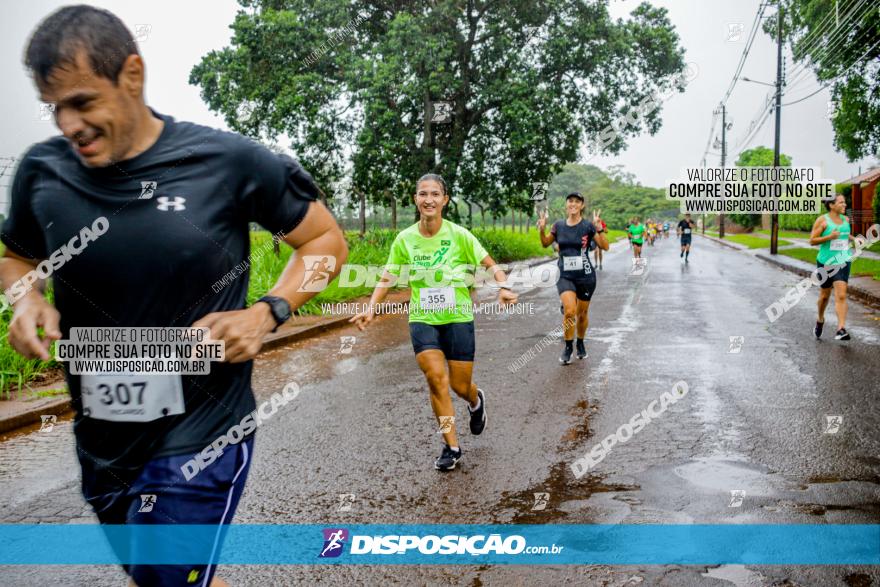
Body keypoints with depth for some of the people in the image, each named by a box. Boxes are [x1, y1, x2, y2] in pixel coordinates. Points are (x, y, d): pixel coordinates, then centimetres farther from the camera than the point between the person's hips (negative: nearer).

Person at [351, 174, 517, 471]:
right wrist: (371, 308, -6)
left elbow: (490, 264, -2)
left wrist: (503, 287, -21)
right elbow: (387, 278, 6)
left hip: (458, 318, -1)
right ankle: (451, 447, 1)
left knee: (460, 386, 3)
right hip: (422, 319, 1)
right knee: (436, 378, -14)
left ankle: (476, 401, 43)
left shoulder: (458, 234, -8)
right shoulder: (405, 239, -2)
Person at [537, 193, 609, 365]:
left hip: (585, 276, 0)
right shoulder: (558, 225, 2)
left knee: (582, 314, 12)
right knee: (569, 311, -18)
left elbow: (605, 247, -11)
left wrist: (599, 228, -25)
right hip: (565, 276, 1)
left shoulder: (588, 226, -6)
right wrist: (542, 230, -5)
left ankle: (580, 344, 37)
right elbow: (545, 244, 14)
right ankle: (568, 347, 1)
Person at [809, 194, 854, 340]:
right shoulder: (822, 220, -8)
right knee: (825, 295, 13)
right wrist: (829, 237, -23)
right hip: (826, 262, -3)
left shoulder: (846, 220, 7)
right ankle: (820, 320, 39)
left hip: (843, 262, 3)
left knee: (841, 296, -11)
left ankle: (841, 330, -17)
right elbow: (812, 240, -10)